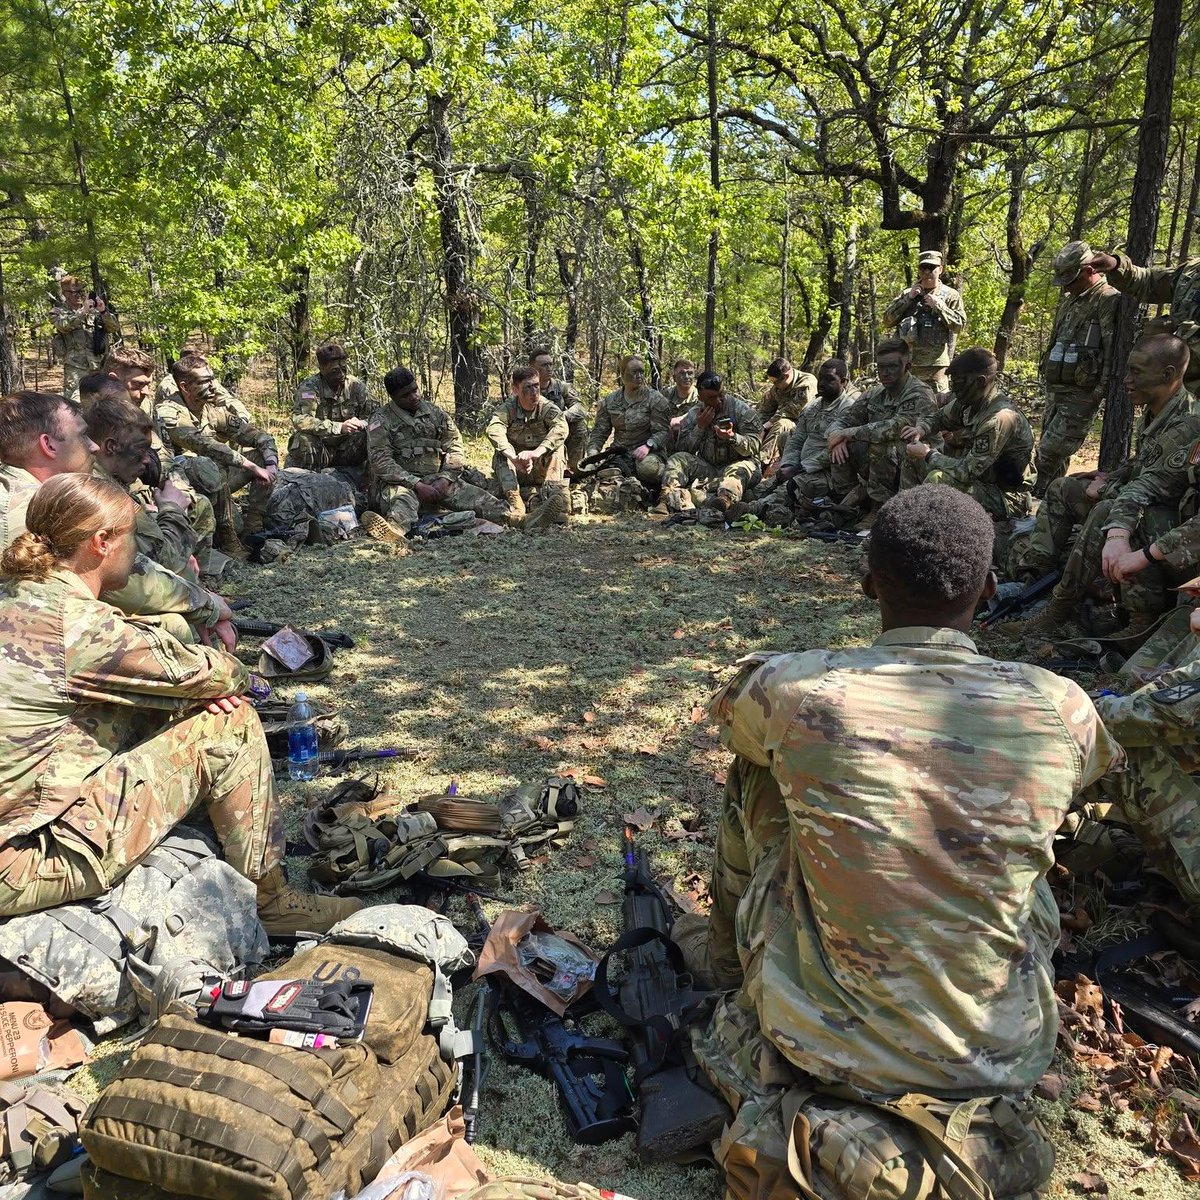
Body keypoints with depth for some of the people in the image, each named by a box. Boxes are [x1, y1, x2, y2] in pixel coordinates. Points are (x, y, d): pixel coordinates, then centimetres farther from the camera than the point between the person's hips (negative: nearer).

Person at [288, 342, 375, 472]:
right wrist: (340, 427, -35)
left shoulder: (356, 386, 0)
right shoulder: (309, 386, -11)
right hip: (319, 449, -2)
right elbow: (299, 420, -26)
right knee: (303, 439, -33)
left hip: (345, 451, 3)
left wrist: (361, 424, -25)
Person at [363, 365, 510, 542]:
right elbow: (380, 461, -10)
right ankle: (395, 528, -72)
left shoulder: (436, 413, 14)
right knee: (402, 499, -42)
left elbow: (455, 448, 9)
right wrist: (417, 485, -20)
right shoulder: (381, 420, 1)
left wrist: (445, 479, -10)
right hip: (402, 482, -6)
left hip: (437, 480, 6)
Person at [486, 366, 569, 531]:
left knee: (556, 449, -26)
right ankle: (513, 500, -44)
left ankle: (552, 495, -45)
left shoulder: (548, 408, -9)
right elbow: (494, 430, -30)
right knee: (500, 455, -25)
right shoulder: (507, 409, -8)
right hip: (515, 471, 1)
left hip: (543, 468, -1)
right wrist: (515, 458, -49)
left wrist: (536, 453, -49)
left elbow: (561, 428, -32)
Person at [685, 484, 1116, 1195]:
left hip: (824, 1042, -1)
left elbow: (729, 714, 7)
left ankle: (726, 957, 40)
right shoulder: (1059, 708, -12)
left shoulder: (797, 689, -19)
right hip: (1003, 1055, 2)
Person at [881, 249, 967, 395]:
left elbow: (960, 325, -4)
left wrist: (939, 305, -11)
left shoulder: (950, 295, 6)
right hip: (907, 361, 3)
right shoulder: (908, 294, 12)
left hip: (936, 363, -3)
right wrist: (907, 298, -6)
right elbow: (887, 321, 3)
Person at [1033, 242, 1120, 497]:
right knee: (1051, 450, 12)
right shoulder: (1069, 299, 14)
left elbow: (1113, 352, -19)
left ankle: (1041, 497, -6)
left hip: (1081, 393, -8)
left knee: (1050, 452, -12)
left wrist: (1100, 392, -23)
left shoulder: (1109, 301, -13)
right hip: (1055, 388, 8)